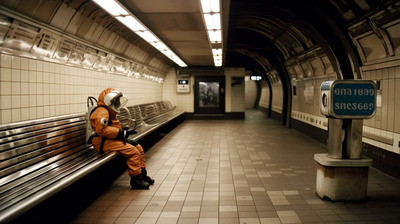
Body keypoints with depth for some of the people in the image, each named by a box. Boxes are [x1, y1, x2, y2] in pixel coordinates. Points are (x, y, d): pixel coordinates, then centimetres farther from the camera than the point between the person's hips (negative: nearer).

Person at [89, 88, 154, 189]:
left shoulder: (110, 113, 22)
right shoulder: (102, 112, -13)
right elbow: (101, 130, -26)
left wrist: (125, 132, 4)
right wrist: (121, 133, -21)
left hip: (112, 140, 11)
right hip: (103, 142, -11)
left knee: (139, 148, 9)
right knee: (133, 151, -22)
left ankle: (142, 174, 19)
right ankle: (136, 180, -13)